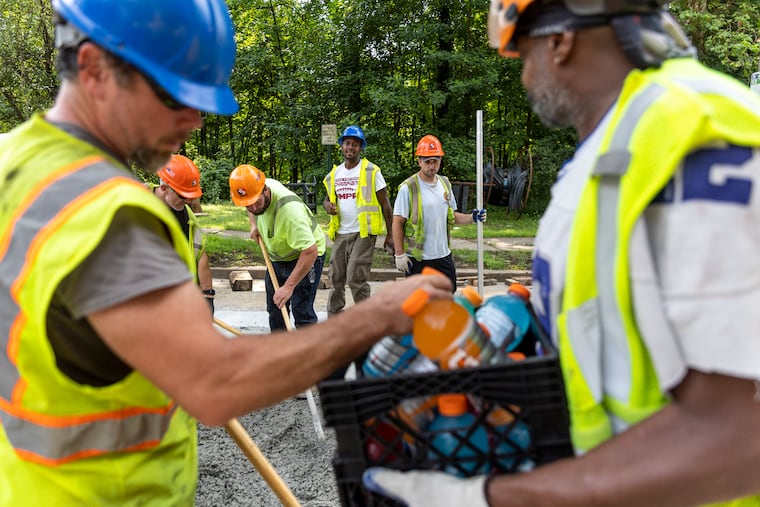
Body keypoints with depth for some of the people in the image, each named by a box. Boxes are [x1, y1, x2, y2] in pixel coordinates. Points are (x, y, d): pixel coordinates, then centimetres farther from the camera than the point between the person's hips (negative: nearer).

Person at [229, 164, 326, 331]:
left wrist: (289, 287, -39)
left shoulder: (289, 209, -39)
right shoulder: (257, 187, -15)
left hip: (306, 256, -8)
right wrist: (254, 225, -5)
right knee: (274, 308, 16)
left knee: (302, 311, -15)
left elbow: (310, 251, -41)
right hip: (278, 257, 8)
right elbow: (250, 206, 13)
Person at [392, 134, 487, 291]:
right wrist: (399, 254, -14)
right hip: (418, 259, -5)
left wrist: (471, 218, -1)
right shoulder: (408, 188, -11)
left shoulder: (445, 184, 9)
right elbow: (397, 223, -10)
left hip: (444, 256, 6)